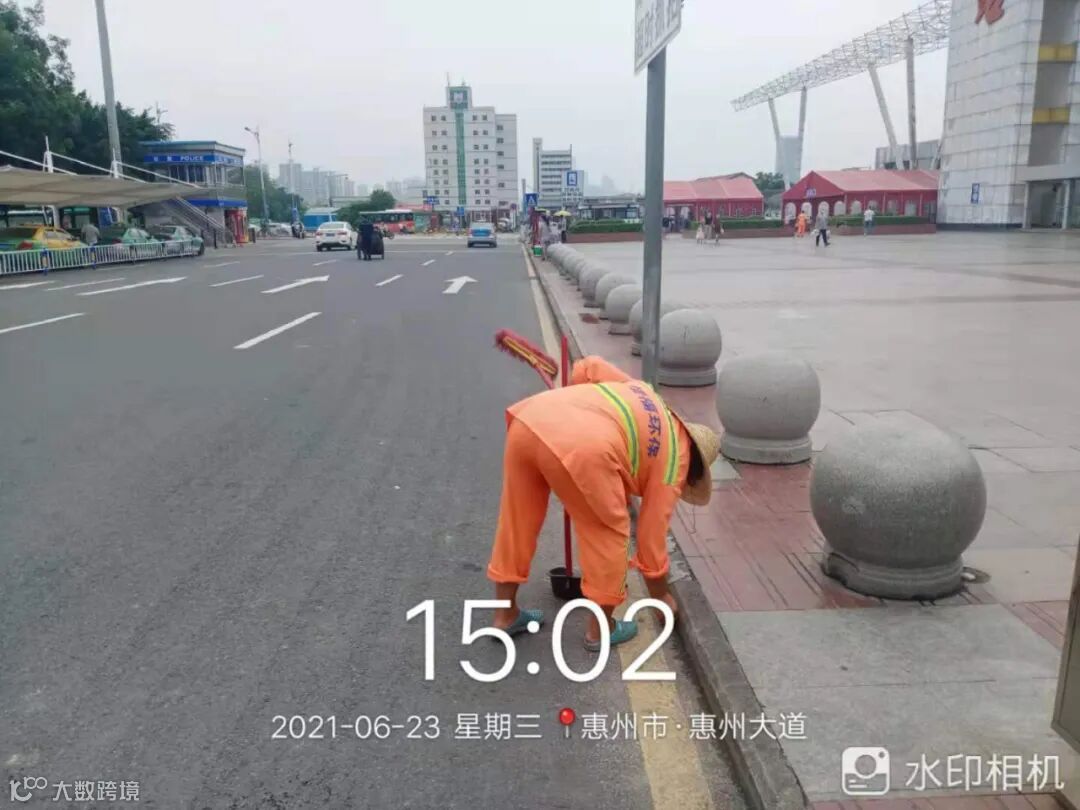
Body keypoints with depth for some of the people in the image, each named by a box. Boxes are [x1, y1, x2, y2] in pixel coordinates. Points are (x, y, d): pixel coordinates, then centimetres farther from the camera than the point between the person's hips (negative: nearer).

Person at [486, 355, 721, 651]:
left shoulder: (641, 392, 35)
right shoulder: (675, 458, 20)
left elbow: (588, 367, 27)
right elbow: (652, 531, 22)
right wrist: (660, 594, 35)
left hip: (529, 419, 7)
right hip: (581, 448, -7)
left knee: (517, 520, 21)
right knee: (607, 532, 17)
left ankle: (505, 613, 36)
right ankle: (601, 628, 29)